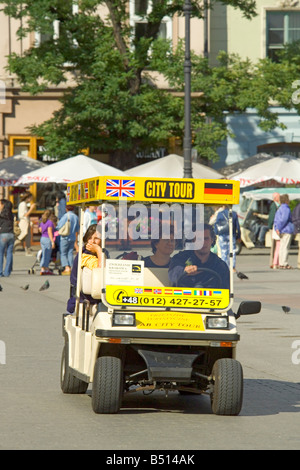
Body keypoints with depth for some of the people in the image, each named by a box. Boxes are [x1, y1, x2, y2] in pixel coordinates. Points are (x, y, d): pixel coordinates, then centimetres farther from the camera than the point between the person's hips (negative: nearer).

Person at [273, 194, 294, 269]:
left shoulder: (279, 209, 17)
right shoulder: (286, 209, -13)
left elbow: (275, 220, 15)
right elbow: (284, 219, -22)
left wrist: (276, 229, 7)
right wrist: (279, 229, -17)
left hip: (282, 232, 9)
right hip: (287, 230, -9)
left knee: (282, 247, 11)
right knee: (285, 247, -9)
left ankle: (281, 263, 13)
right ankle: (284, 264, -10)